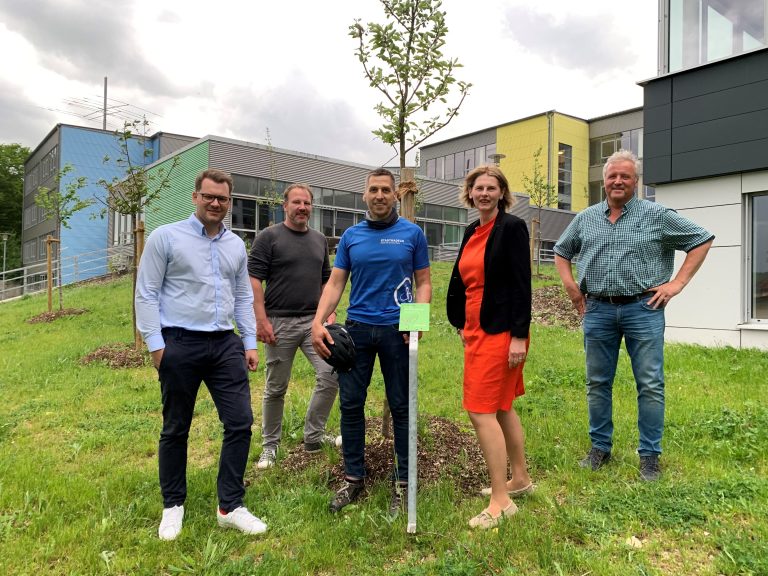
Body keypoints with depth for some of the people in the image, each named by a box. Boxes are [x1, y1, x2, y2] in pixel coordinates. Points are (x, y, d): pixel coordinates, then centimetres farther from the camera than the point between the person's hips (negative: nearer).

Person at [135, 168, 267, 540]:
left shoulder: (236, 245, 13)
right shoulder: (165, 238, -2)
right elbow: (146, 294, -4)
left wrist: (250, 342, 10)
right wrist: (155, 344, -9)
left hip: (226, 344, 4)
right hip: (179, 344, -4)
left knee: (240, 422, 0)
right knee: (175, 429, 9)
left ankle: (230, 506, 14)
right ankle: (173, 505, 28)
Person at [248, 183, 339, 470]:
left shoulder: (320, 240, 14)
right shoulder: (269, 237, -2)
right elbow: (253, 279, -7)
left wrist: (330, 314, 6)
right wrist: (261, 320, -14)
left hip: (314, 320, 4)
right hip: (280, 322, -4)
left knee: (331, 375, -9)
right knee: (276, 388, 6)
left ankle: (313, 436, 9)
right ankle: (270, 445, 23)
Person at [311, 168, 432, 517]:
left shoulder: (412, 234, 3)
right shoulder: (351, 236, 9)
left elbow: (423, 282, 4)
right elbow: (335, 283, 6)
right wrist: (318, 322, -9)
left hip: (397, 330, -2)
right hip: (357, 327, 2)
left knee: (401, 406, 6)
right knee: (350, 404, 6)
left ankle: (402, 481, 20)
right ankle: (353, 478, 22)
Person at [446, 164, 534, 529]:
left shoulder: (512, 227, -10)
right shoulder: (471, 232, 13)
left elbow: (522, 284, -15)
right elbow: (460, 280, 18)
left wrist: (520, 336, -20)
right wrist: (461, 324, 18)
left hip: (500, 331, -8)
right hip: (476, 329, 8)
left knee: (481, 410, -9)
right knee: (501, 407, 17)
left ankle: (501, 502, 2)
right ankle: (520, 479, 33)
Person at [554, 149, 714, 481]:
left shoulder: (657, 215, 1)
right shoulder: (585, 218, 10)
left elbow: (702, 239, 5)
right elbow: (561, 251, 23)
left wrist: (677, 283, -3)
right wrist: (570, 285, 9)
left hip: (643, 309, -2)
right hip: (598, 310, 3)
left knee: (651, 385, 1)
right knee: (597, 383, 9)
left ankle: (650, 455, 14)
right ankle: (600, 448, 23)